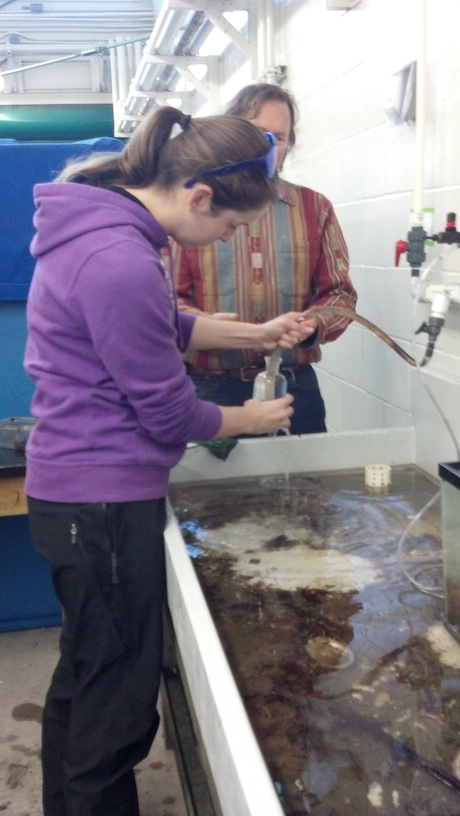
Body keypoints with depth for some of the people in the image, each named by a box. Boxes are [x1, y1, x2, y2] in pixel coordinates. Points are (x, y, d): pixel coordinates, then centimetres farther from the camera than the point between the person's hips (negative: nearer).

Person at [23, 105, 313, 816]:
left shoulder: (102, 220, 6)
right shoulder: (121, 263, -26)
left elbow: (166, 327, 19)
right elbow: (169, 414, -18)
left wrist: (253, 334, 11)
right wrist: (252, 419, -1)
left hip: (76, 494, 11)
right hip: (105, 503, -11)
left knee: (82, 675, 25)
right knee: (118, 703, 7)